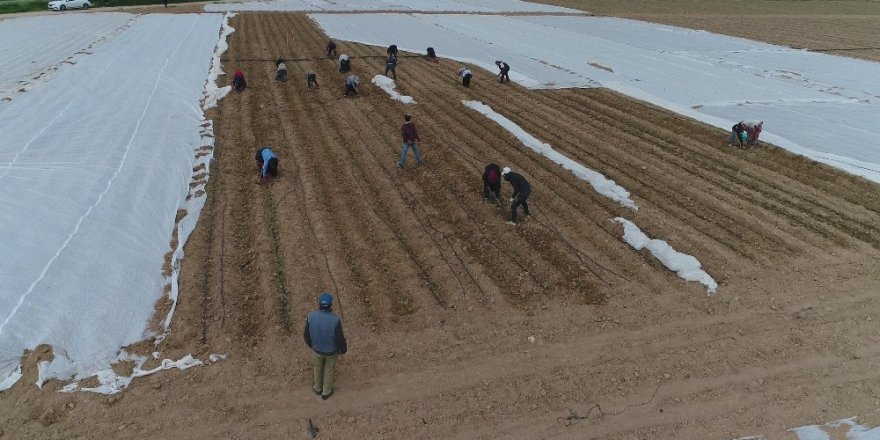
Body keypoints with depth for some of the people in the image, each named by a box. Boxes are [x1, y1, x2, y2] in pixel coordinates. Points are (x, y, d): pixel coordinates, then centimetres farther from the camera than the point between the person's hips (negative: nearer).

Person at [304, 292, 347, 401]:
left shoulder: (311, 316, -30)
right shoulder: (335, 320, -38)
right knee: (329, 369, 26)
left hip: (317, 348, 2)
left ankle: (318, 388, 56)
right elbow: (340, 338, -25)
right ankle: (326, 392, 48)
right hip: (332, 349, -2)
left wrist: (310, 343, 11)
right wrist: (343, 349, -1)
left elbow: (307, 334, -12)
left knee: (318, 366, 32)